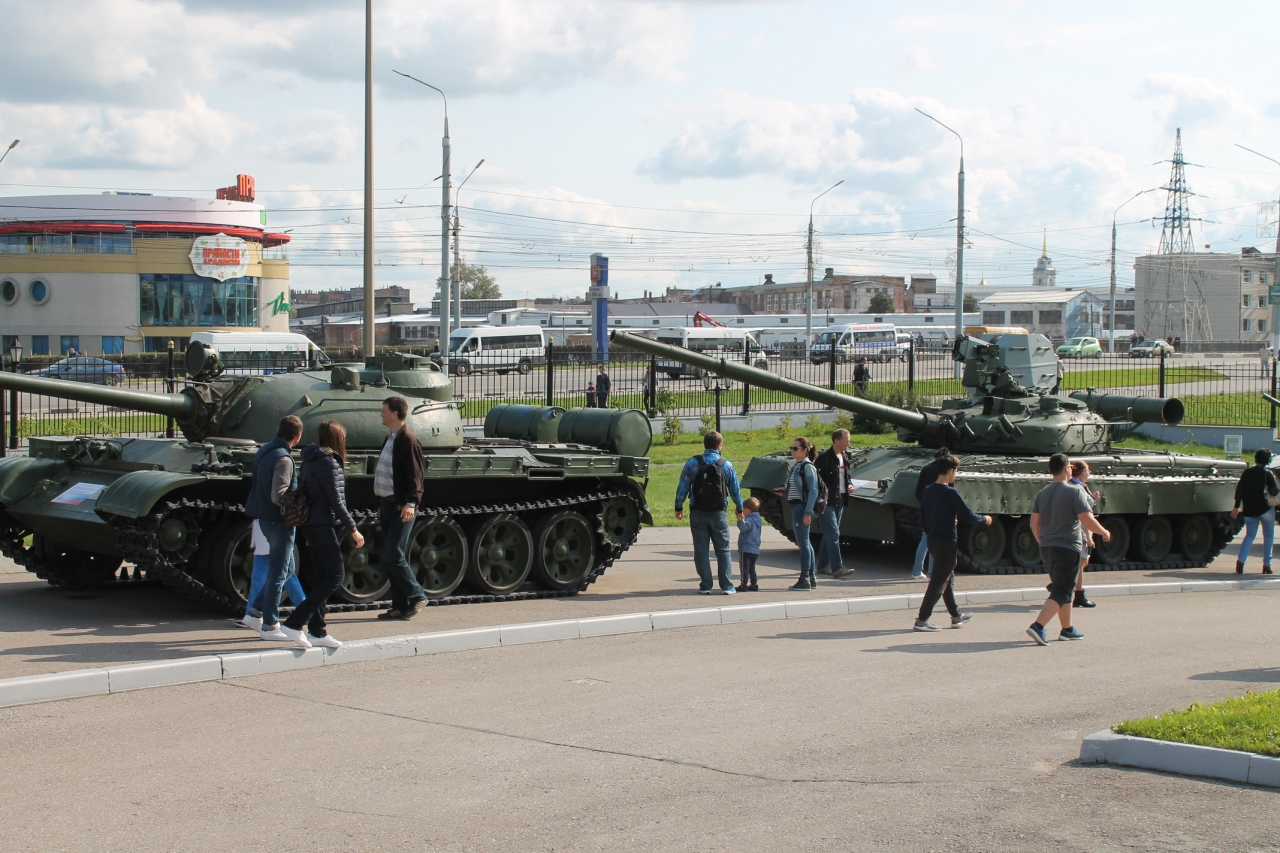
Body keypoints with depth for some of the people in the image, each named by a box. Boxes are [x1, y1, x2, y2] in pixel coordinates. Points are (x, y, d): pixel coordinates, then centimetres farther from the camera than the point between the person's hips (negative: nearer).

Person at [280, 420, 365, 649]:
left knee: (322, 577, 13)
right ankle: (294, 623, -14)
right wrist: (353, 529, -12)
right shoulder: (328, 462, -14)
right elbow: (336, 501, -17)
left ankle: (317, 631, 15)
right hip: (324, 525, -10)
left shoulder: (311, 460, 13)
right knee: (335, 577, -8)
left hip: (311, 525, 10)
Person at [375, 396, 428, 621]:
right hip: (387, 506, 10)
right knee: (389, 560, 8)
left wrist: (411, 503, -28)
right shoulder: (389, 440, 18)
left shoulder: (408, 441, -11)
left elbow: (415, 476, -18)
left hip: (401, 508, -10)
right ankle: (400, 606, 12)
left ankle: (417, 597, 0)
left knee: (393, 557, -12)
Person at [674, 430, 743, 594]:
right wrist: (739, 509, 21)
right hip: (718, 513, 1)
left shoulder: (693, 463, -5)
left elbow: (683, 486, -6)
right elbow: (735, 489, 6)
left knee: (701, 550, 6)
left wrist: (679, 507, 4)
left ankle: (705, 586, 4)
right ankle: (726, 586, 3)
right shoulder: (727, 465, -1)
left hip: (698, 513, 0)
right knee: (723, 550, 8)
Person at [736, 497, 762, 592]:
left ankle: (744, 585, -6)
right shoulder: (757, 520, 14)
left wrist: (740, 519, -43)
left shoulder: (749, 520, -15)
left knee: (744, 567, -5)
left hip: (746, 549, -9)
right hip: (755, 550, 9)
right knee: (751, 568, 17)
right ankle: (754, 584, 15)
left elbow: (743, 527, -34)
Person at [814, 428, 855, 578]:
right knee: (833, 534, -11)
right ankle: (837, 568, -13)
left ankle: (822, 566, 21)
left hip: (840, 500, 8)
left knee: (829, 534, 13)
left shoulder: (845, 457, 11)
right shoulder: (824, 457, -14)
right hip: (828, 501, -8)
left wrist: (849, 485, 5)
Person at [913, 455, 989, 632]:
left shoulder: (927, 491, 6)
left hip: (933, 540, 8)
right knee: (938, 582, -4)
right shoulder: (950, 493, -17)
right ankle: (922, 620, -6)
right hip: (947, 542, -8)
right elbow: (968, 515, -13)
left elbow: (923, 519, 11)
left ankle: (956, 616, 31)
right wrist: (985, 519, 5)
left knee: (948, 579, 20)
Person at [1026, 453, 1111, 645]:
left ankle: (1067, 629, 27)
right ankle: (1037, 627, -20)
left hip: (1046, 548, 7)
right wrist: (1104, 532, -1)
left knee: (1063, 588, 20)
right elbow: (1087, 521, -17)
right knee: (1061, 592, -5)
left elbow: (1034, 524, 8)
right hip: (1067, 548, -7)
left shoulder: (1042, 493, 7)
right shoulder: (1075, 491, -12)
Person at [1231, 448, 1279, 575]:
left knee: (1250, 536, 12)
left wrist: (1236, 506, 4)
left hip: (1249, 511, 3)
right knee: (1268, 536, 11)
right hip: (1265, 509, -3)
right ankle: (1266, 564, 5)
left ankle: (1240, 560, -10)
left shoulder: (1247, 472, 3)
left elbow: (1239, 489, 1)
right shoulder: (1267, 474, -9)